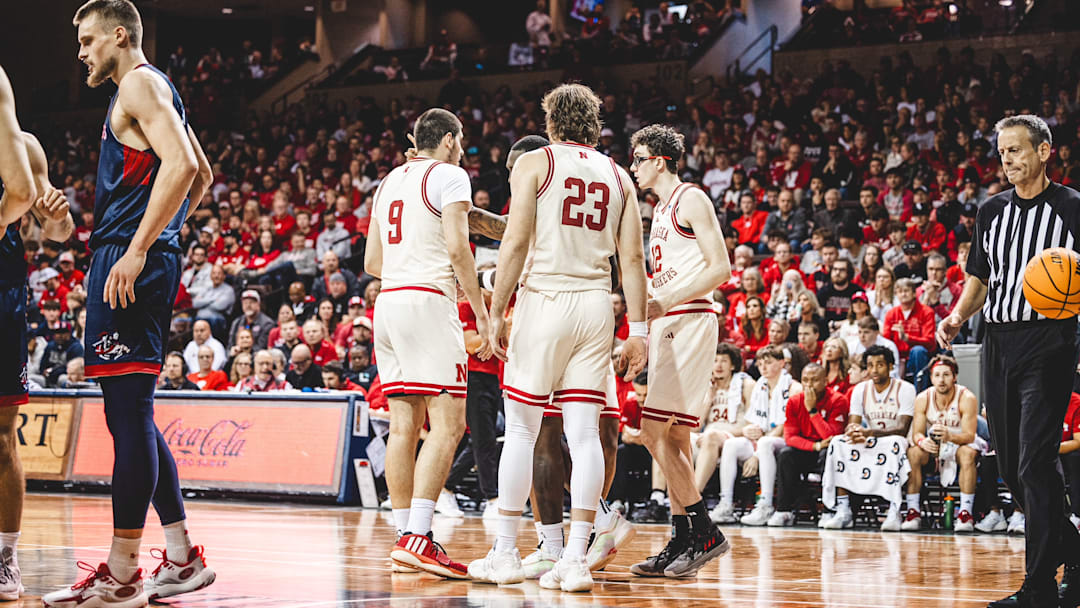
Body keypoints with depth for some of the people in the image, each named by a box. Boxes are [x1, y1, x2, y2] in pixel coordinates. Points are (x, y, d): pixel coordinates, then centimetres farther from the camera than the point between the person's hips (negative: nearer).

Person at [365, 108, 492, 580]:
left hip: (387, 303, 8)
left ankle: (404, 536, 6)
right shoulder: (449, 175, -1)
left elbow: (371, 262, 23)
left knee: (404, 426, 7)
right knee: (448, 423, -11)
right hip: (428, 303, -8)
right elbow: (457, 246, -12)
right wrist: (481, 312, -8)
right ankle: (417, 539, -21)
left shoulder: (389, 181, 22)